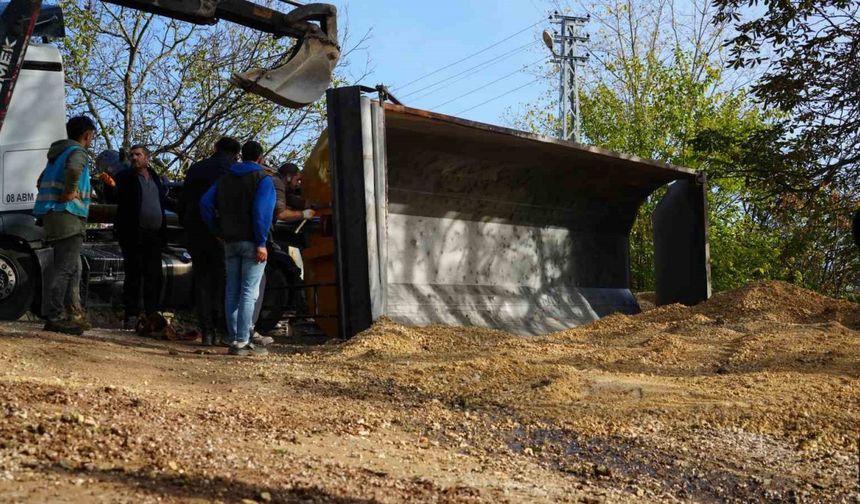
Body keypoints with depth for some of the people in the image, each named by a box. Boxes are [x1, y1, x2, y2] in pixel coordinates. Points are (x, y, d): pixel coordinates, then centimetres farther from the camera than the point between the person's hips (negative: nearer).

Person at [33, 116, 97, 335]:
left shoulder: (58, 153, 21)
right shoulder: (78, 152, -8)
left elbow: (42, 181, 32)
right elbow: (73, 169, -33)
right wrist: (69, 192, -21)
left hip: (53, 216, 10)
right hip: (68, 216, -10)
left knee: (73, 268, 16)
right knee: (64, 268, -11)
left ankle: (75, 315, 20)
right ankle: (54, 318, -15)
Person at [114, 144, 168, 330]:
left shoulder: (155, 178, 17)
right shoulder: (125, 177, 3)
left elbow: (163, 200, 23)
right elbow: (113, 197, -9)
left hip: (154, 235, 5)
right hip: (134, 235, -5)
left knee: (154, 277, 5)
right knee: (133, 275, -2)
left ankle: (152, 315, 10)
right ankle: (131, 316, 1)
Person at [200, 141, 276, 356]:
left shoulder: (225, 179, 14)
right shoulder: (263, 180, -5)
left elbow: (205, 203, 7)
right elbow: (262, 212, -18)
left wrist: (219, 231, 10)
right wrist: (261, 243, -17)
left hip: (230, 242, 6)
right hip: (251, 242, -6)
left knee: (232, 291, 10)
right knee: (249, 292, -6)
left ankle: (233, 339, 12)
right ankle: (242, 342, -9)